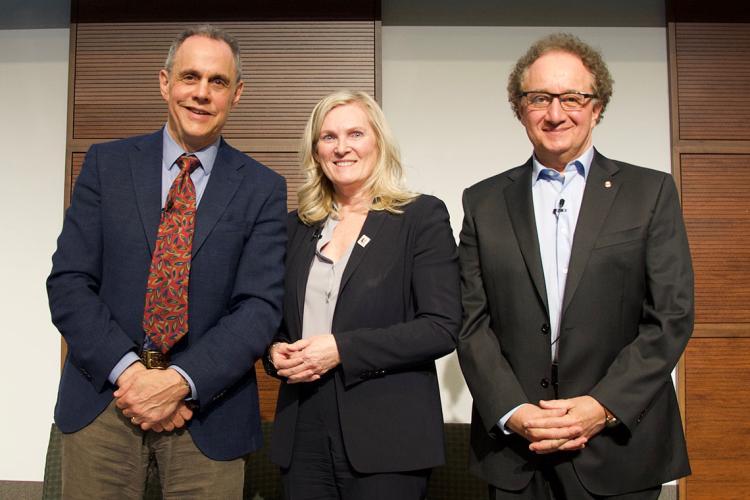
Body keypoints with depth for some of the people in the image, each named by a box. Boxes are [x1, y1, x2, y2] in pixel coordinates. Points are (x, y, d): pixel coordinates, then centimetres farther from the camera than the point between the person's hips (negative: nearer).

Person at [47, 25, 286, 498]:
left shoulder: (264, 188, 0)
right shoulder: (107, 163, 3)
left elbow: (260, 306, -7)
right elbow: (68, 282, -2)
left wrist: (180, 382, -18)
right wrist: (128, 370, -14)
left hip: (206, 404, -1)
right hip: (103, 394, 1)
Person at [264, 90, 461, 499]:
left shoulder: (422, 216, -4)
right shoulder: (297, 225, 10)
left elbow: (442, 327, -11)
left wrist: (342, 349, -17)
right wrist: (275, 352, -5)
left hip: (387, 438, -4)